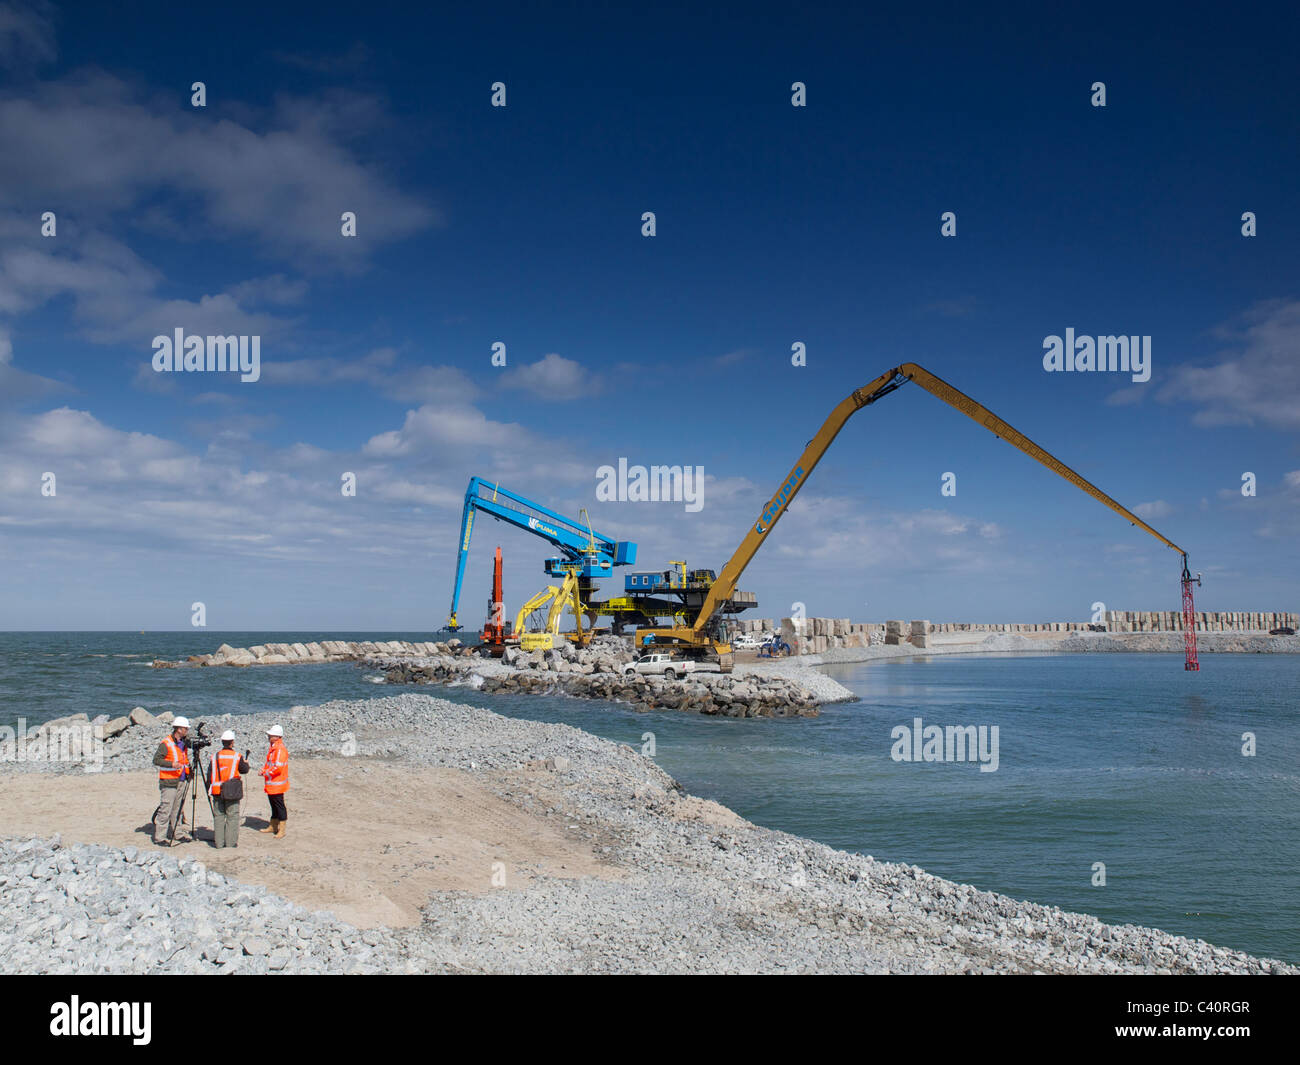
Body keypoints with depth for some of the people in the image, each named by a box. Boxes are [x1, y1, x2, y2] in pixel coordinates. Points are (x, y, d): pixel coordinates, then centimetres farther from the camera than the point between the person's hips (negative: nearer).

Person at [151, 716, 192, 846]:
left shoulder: (183, 742, 10)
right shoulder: (166, 743, -10)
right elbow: (156, 759, -16)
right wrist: (172, 764, -29)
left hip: (182, 781, 7)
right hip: (169, 782, -7)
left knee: (178, 809, 10)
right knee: (166, 809, -6)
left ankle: (174, 834, 17)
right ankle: (159, 837, -1)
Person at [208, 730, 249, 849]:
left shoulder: (215, 756, 2)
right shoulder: (237, 756, -7)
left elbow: (210, 774, 5)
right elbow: (244, 770, 4)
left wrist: (212, 786, 15)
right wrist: (246, 763, 25)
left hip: (217, 791, 3)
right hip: (232, 791, -3)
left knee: (218, 816, 10)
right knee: (232, 816, 5)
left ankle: (218, 842, 11)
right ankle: (231, 841, 5)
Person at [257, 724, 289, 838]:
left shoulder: (280, 749, -21)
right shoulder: (273, 747, 12)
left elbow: (278, 767, -26)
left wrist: (265, 772, -15)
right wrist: (263, 769, 6)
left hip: (277, 784, -10)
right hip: (271, 784, 10)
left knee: (279, 806, -2)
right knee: (274, 805, 19)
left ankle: (281, 830, 4)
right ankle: (272, 826, 31)